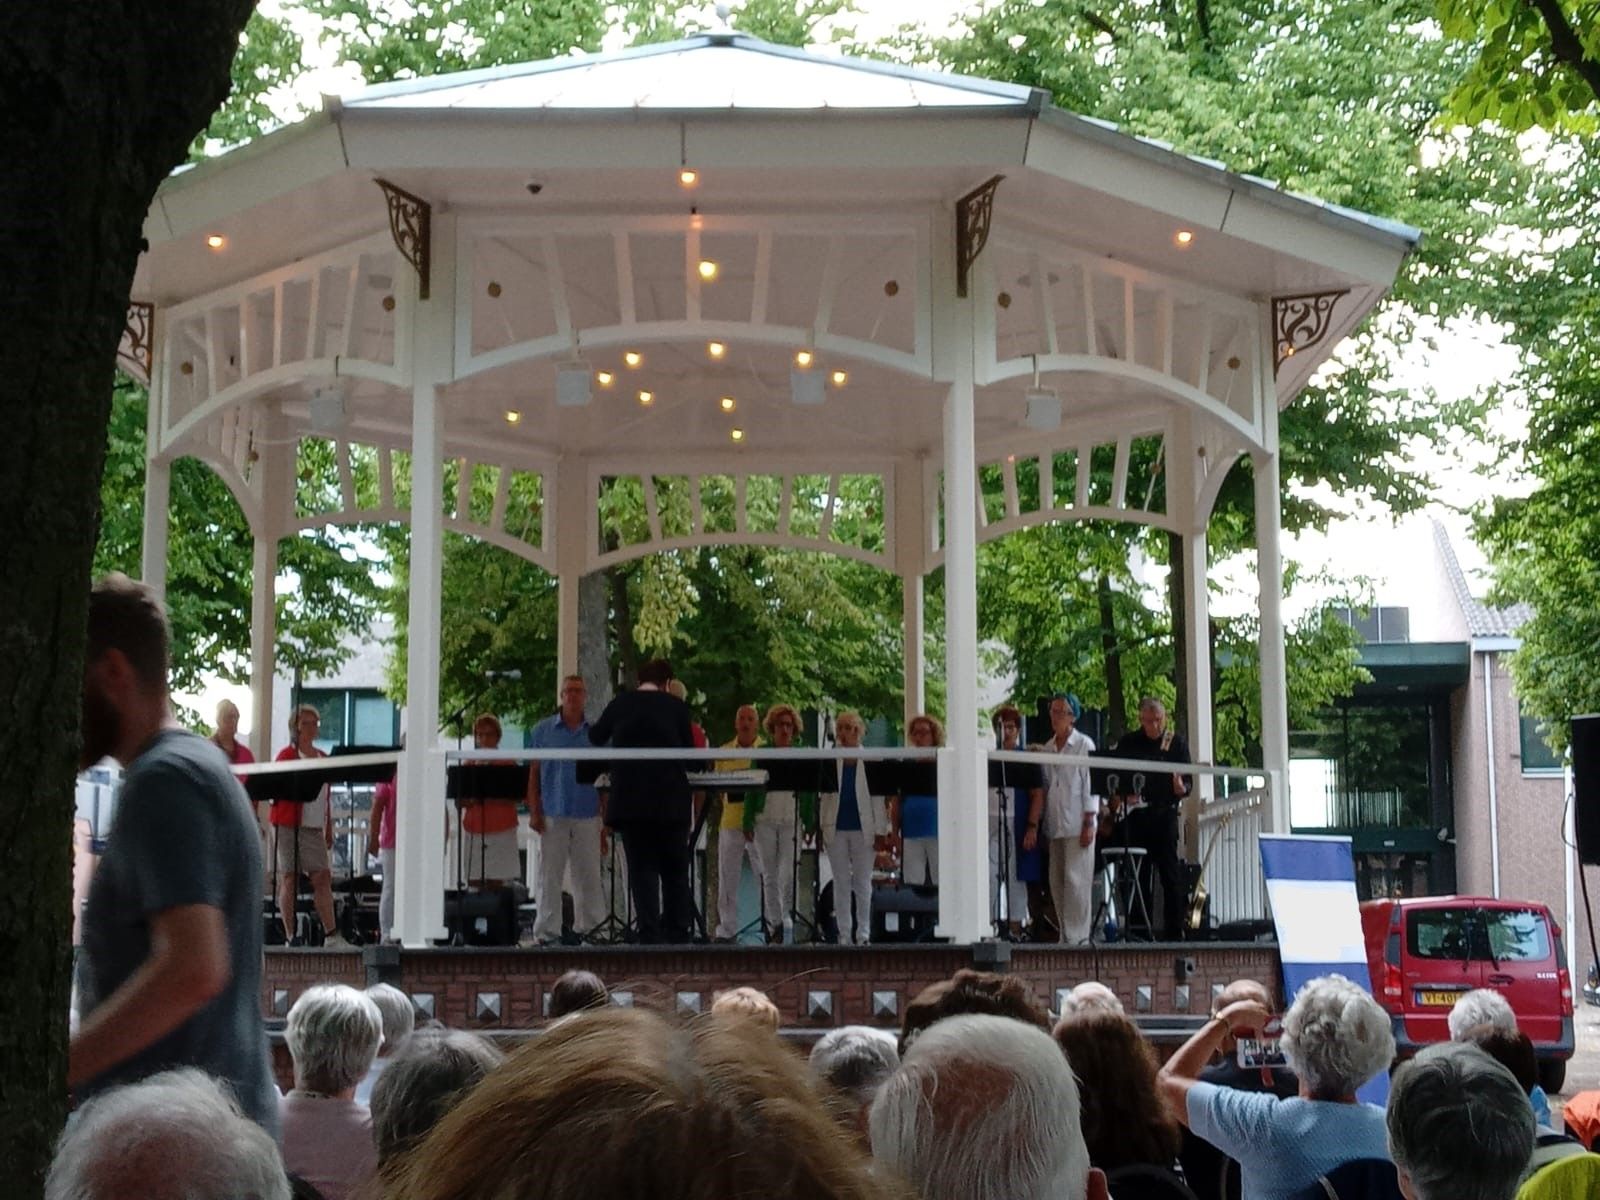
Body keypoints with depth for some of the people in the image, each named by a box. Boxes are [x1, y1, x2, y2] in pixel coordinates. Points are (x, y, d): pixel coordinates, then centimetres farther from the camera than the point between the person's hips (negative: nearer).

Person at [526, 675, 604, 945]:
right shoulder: (543, 731, 6)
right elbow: (533, 773, 6)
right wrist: (534, 812, -2)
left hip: (587, 815, 1)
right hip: (552, 816, -1)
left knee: (588, 877, 3)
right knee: (550, 877, 0)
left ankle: (589, 928, 10)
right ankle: (547, 932, 5)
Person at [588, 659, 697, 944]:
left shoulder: (620, 704, 4)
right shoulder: (676, 706, -1)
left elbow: (596, 737, 20)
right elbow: (689, 751, 5)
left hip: (630, 798, 1)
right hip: (671, 799, -1)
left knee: (641, 867, 3)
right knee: (675, 868, 10)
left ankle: (649, 932, -4)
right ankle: (678, 930, 8)